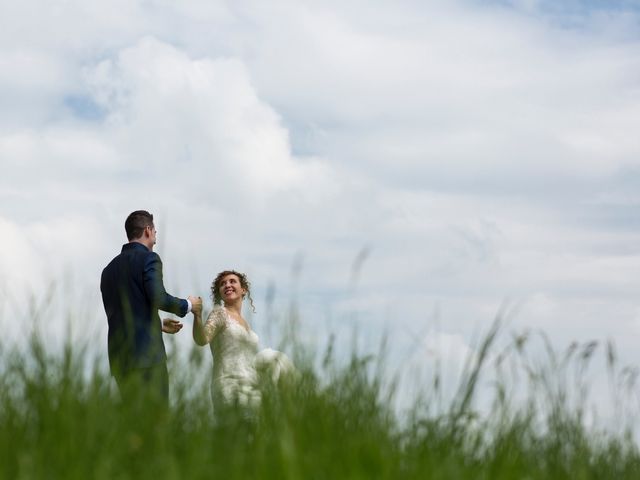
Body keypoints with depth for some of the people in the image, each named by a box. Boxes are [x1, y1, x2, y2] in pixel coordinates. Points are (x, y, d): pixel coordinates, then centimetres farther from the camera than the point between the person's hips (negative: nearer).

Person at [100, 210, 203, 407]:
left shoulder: (109, 269, 19)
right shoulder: (148, 258, -3)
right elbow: (158, 297, -18)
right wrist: (188, 305, 0)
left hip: (119, 357, 7)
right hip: (147, 353, -7)